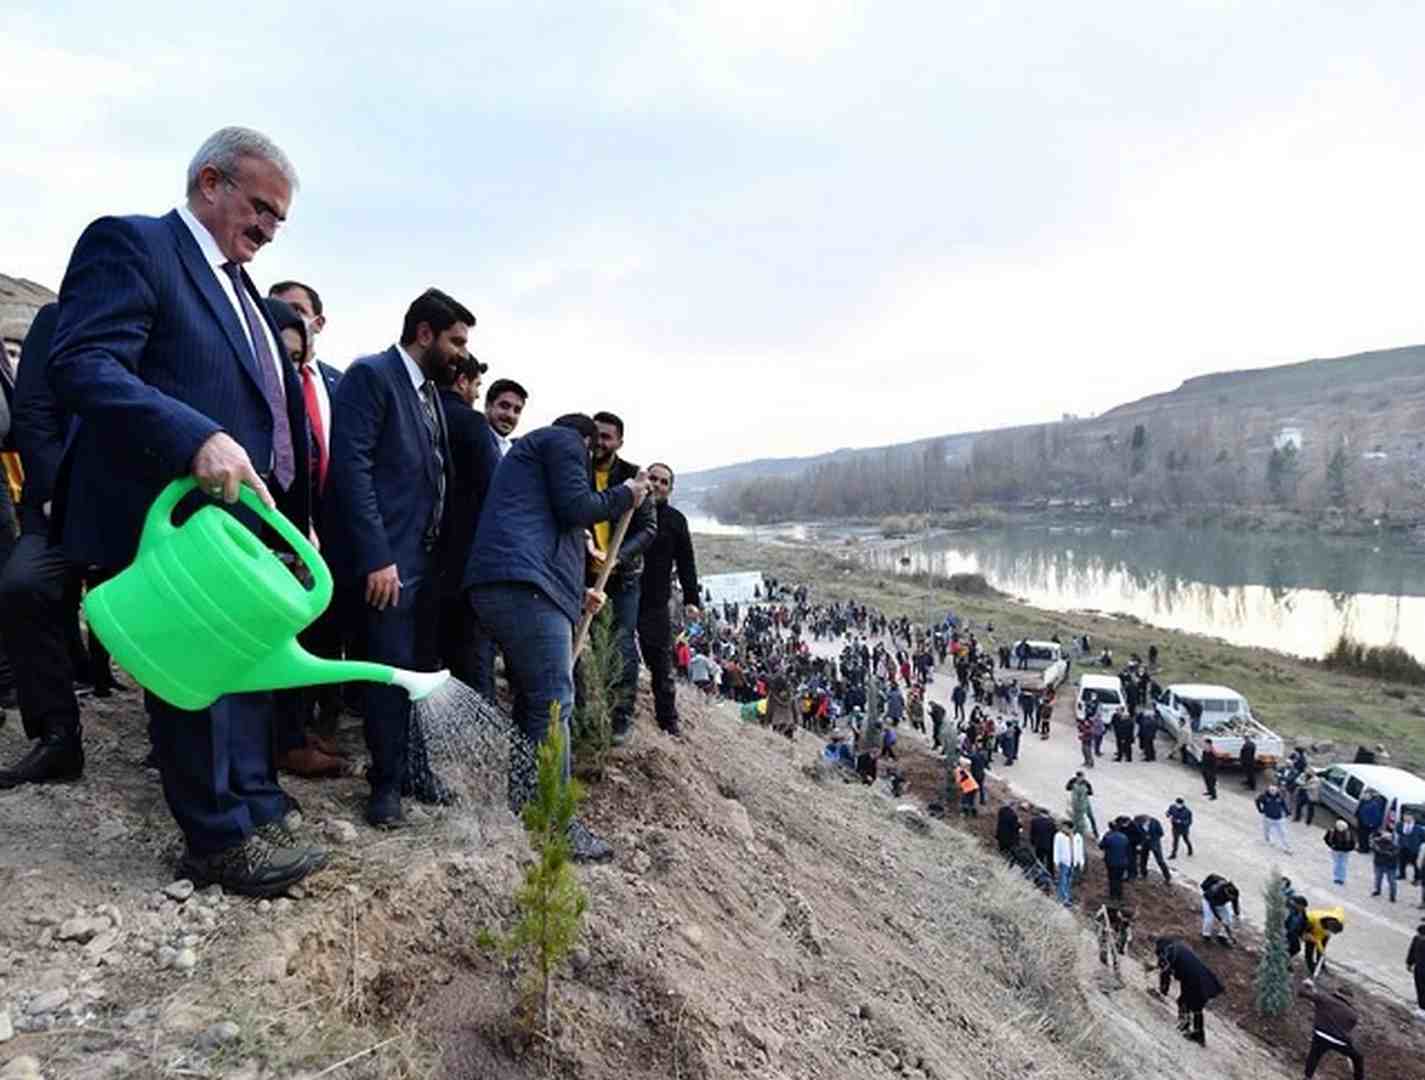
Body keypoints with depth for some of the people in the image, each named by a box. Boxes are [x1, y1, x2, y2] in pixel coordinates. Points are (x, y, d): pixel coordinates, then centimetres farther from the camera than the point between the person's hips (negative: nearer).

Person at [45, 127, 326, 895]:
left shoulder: (239, 289, 20)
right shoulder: (130, 244, -6)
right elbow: (80, 365, -20)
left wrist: (295, 518, 15)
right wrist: (197, 439, -34)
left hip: (247, 518, 9)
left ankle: (255, 817, 27)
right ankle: (221, 840, 15)